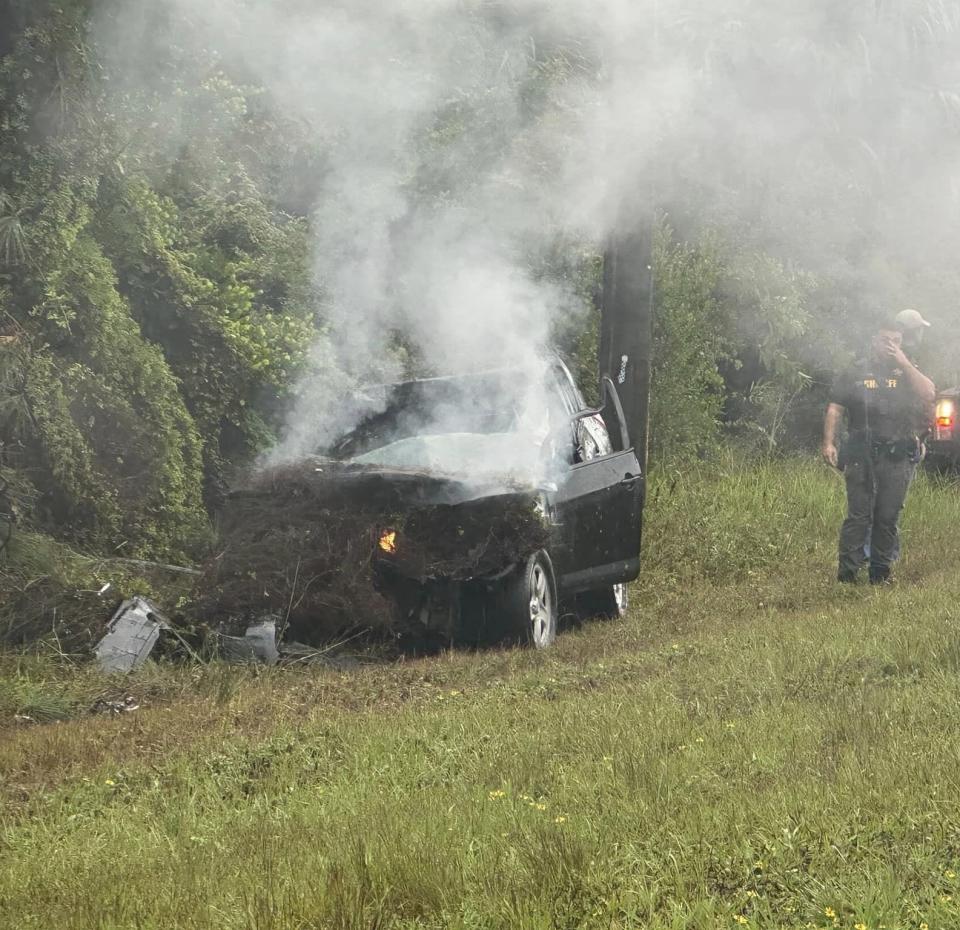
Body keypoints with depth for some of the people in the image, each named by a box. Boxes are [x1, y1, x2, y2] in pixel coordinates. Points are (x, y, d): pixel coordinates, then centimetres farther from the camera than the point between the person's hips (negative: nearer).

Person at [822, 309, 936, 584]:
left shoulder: (907, 373, 12)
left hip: (897, 460, 2)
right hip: (862, 457, -2)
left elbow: (929, 394, -8)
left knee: (888, 517, 5)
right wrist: (829, 442, -6)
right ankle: (847, 570, -5)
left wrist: (903, 362, -11)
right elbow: (835, 408, 5)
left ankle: (880, 572, 13)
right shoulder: (857, 373, 9)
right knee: (859, 515, -6)